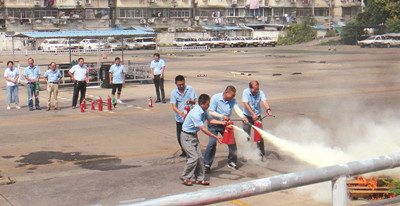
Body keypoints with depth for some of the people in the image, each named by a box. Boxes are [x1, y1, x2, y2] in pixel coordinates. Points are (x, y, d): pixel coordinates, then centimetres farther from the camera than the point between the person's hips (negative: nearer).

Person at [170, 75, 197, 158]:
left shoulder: (190, 89, -3)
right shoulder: (174, 92, -2)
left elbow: (194, 101, -5)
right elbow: (174, 107, -10)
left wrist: (190, 101, -30)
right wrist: (181, 113, -28)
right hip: (179, 118, 2)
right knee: (180, 137, 7)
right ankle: (184, 151, 29)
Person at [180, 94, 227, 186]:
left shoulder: (203, 111, 1)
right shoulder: (196, 113, -28)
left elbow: (210, 119, 11)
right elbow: (203, 129, -26)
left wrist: (222, 122, -3)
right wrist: (215, 137, -20)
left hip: (194, 135, 9)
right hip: (187, 137, -9)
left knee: (199, 157, 6)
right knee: (194, 157, -11)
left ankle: (199, 178, 14)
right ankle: (185, 178, 3)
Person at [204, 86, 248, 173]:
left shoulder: (232, 100, -5)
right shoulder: (215, 98, -17)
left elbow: (237, 109, -21)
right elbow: (211, 112, -19)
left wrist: (243, 117, -41)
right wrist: (222, 116, -32)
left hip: (225, 124, 5)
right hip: (214, 124, -5)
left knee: (232, 142, 5)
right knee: (212, 142, -16)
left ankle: (231, 162, 25)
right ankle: (207, 164, -5)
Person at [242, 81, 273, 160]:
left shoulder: (260, 93, -9)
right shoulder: (246, 92, -13)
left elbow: (264, 101, -24)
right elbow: (246, 104, -22)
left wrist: (268, 110, -45)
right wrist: (252, 114, -35)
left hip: (257, 116, 1)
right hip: (247, 116, -1)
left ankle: (262, 154, 12)